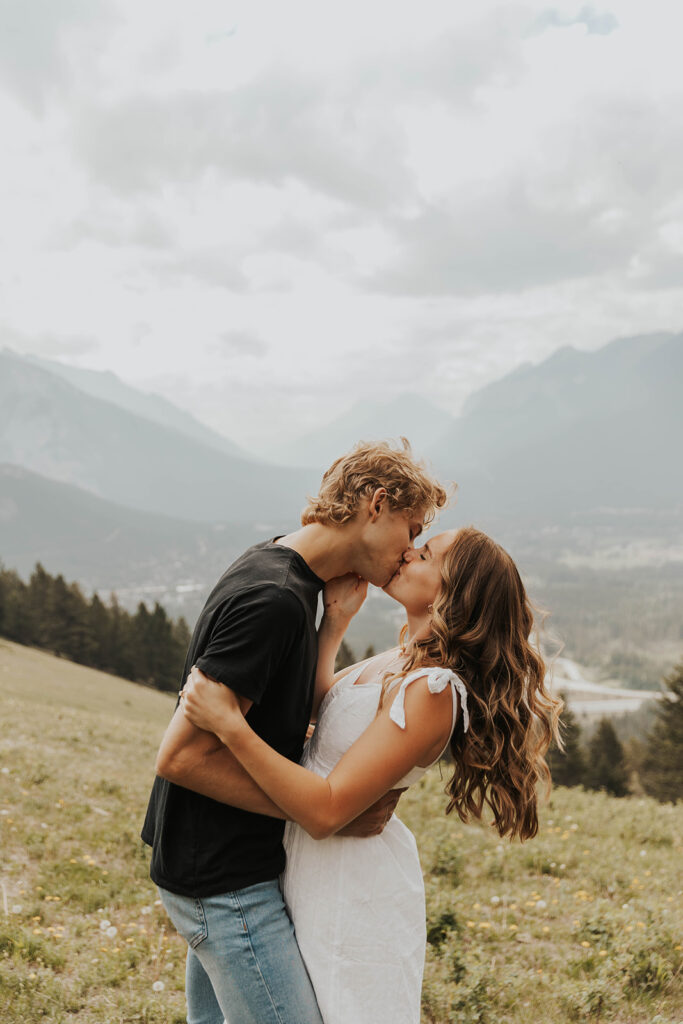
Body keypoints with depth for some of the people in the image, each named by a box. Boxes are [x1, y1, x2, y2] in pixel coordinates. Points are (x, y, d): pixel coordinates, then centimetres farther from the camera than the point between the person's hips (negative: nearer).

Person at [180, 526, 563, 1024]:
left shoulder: (432, 691, -27)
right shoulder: (402, 661, 1)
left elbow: (326, 810, -28)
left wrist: (229, 724, -31)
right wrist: (335, 618, 1)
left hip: (352, 893, -9)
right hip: (318, 874, 9)